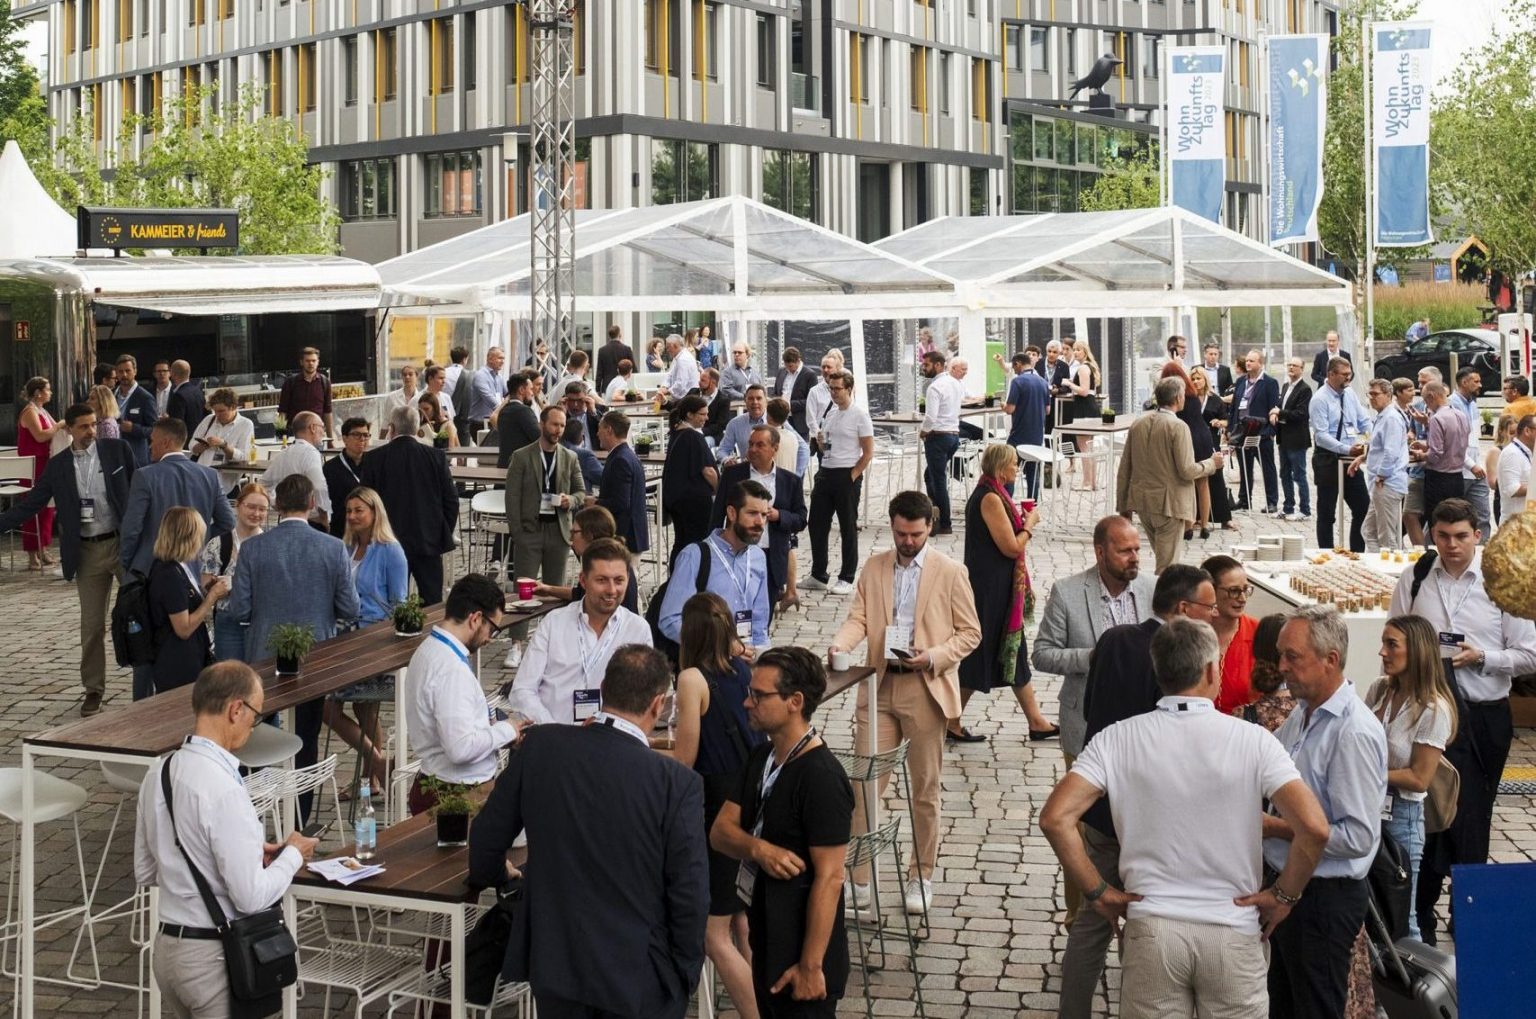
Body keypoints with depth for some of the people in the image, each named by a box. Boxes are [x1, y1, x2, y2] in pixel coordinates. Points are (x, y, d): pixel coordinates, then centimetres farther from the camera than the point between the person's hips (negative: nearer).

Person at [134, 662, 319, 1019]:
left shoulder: (159, 771, 3)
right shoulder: (224, 789, -21)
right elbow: (252, 897, -20)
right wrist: (293, 855, -2)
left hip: (166, 946, 8)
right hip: (215, 958, -8)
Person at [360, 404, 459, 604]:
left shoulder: (373, 458, -5)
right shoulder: (436, 457, -3)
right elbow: (451, 500, 0)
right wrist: (445, 536, 12)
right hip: (429, 543, 1)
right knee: (432, 602, 5)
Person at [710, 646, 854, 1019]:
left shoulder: (821, 778, -22)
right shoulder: (762, 758, 5)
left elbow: (828, 878, -22)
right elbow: (720, 831, 3)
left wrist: (811, 966, -21)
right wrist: (758, 848, -19)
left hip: (802, 945, -8)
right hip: (767, 939, 8)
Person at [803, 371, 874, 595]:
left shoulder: (859, 415, -8)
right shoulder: (829, 412, 12)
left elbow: (868, 453, -9)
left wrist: (852, 476, -13)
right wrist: (820, 440, 0)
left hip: (847, 475, -7)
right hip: (826, 473, 7)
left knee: (848, 529, 2)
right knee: (816, 524, 7)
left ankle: (846, 579, 9)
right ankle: (818, 576, 17)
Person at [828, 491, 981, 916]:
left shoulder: (950, 573, 0)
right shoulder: (874, 568, 9)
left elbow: (970, 633, 0)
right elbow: (858, 618, 5)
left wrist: (933, 657, -16)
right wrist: (840, 644, -17)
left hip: (925, 690, -2)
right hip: (879, 688, 2)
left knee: (925, 790, 8)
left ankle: (921, 877, 22)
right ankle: (859, 876, 6)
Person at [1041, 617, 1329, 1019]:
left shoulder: (1118, 739, -5)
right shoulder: (1252, 740, -8)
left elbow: (1055, 818, -14)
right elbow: (1314, 827, -17)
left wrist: (1098, 892, -3)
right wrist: (1283, 895, -2)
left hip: (1151, 928, 1)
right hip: (1233, 932, -1)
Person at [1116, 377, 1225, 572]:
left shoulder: (1138, 424, 5)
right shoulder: (1178, 426, -15)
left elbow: (1125, 467, 8)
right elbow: (1187, 471, -18)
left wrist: (1124, 505, 14)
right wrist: (1212, 463, 1)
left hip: (1142, 502, 7)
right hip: (1168, 503, -7)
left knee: (1164, 556, 22)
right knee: (1168, 565, 1)